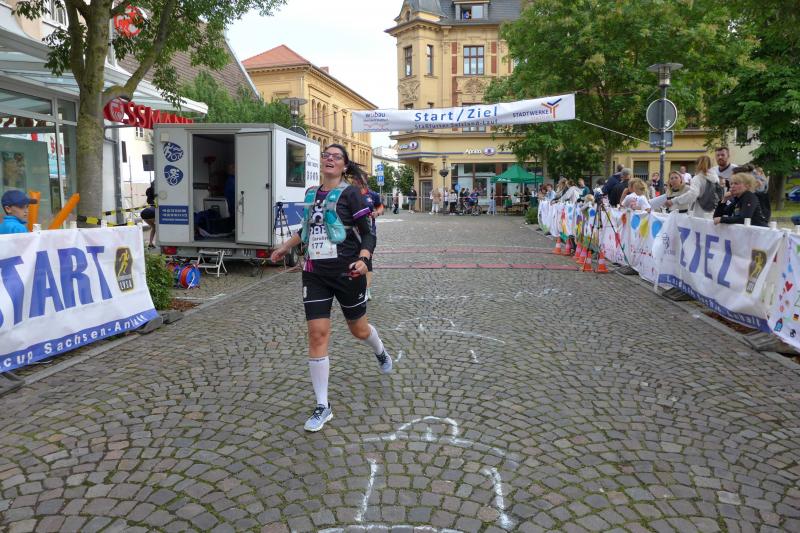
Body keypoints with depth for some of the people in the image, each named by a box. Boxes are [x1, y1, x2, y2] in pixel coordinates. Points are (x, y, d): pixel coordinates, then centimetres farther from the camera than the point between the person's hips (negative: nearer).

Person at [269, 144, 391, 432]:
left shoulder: (350, 194, -7)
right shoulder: (311, 194, 9)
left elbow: (368, 233, -8)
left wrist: (363, 259, -25)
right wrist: (286, 247, 31)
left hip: (346, 271, -4)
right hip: (315, 272, 4)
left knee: (358, 328, 14)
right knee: (317, 334, -4)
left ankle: (381, 353, 52)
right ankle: (322, 406, 6)